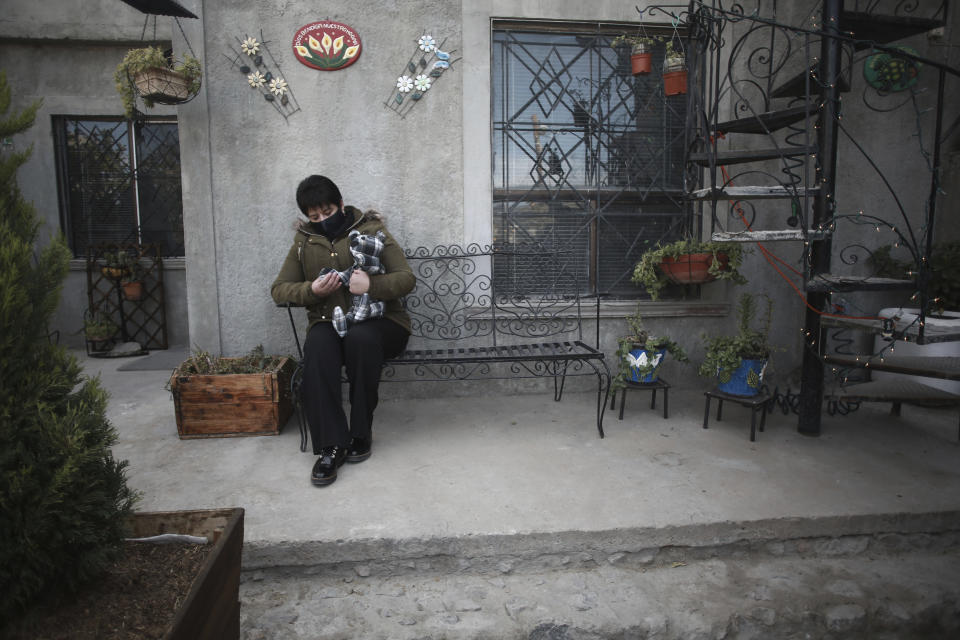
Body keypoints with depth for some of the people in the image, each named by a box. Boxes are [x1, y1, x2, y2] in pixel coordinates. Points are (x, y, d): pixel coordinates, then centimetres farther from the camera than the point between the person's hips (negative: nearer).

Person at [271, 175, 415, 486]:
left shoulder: (371, 230, 3)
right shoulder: (304, 240, 14)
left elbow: (407, 279, -6)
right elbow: (278, 289, 11)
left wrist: (371, 285, -26)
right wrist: (311, 290, -11)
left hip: (377, 320, -2)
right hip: (328, 322, 2)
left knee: (360, 339, -38)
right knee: (317, 346, -34)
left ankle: (361, 433, -20)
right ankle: (331, 445, -32)